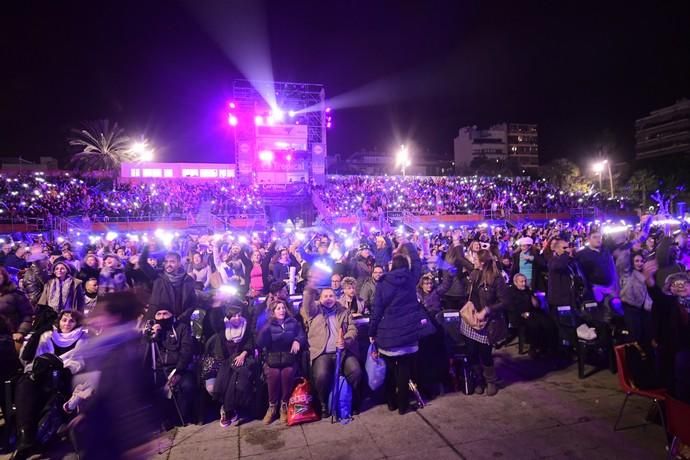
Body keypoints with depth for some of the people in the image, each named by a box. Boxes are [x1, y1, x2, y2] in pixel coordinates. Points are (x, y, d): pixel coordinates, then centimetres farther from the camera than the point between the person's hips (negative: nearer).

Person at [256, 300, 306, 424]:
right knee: (274, 373, -31)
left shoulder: (293, 323, 15)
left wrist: (297, 341, -13)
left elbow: (302, 336, 9)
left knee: (287, 372, -31)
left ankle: (284, 405, -9)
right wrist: (265, 328, -15)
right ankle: (272, 406, -9)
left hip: (289, 357, 1)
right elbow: (260, 344, -2)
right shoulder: (268, 326, 10)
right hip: (272, 359, 0)